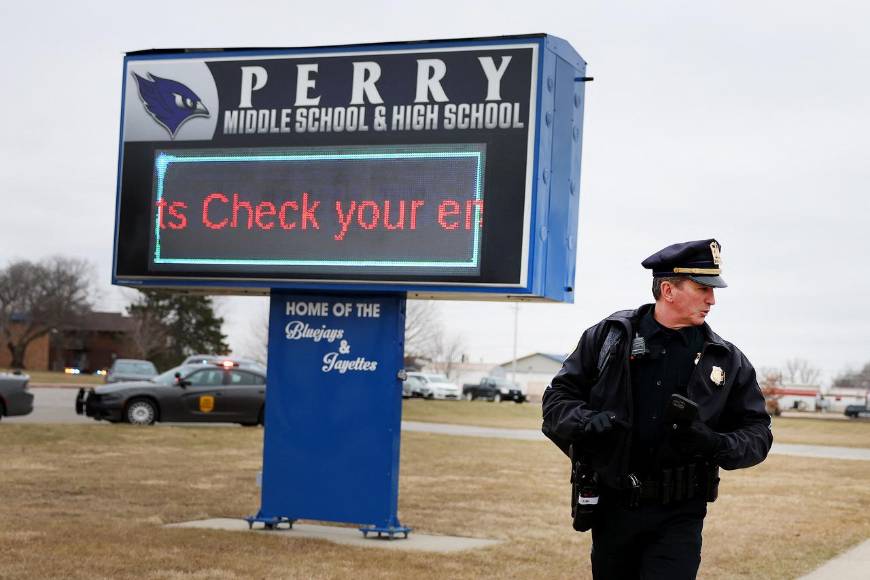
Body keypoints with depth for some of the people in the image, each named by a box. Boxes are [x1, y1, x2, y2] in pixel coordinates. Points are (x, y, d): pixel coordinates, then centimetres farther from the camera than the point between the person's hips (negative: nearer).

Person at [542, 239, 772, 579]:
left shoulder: (727, 360, 3)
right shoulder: (609, 336, 2)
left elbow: (757, 432, 6)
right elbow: (557, 398, 4)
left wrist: (718, 445, -16)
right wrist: (587, 423, -17)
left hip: (678, 516, -1)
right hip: (612, 507, 1)